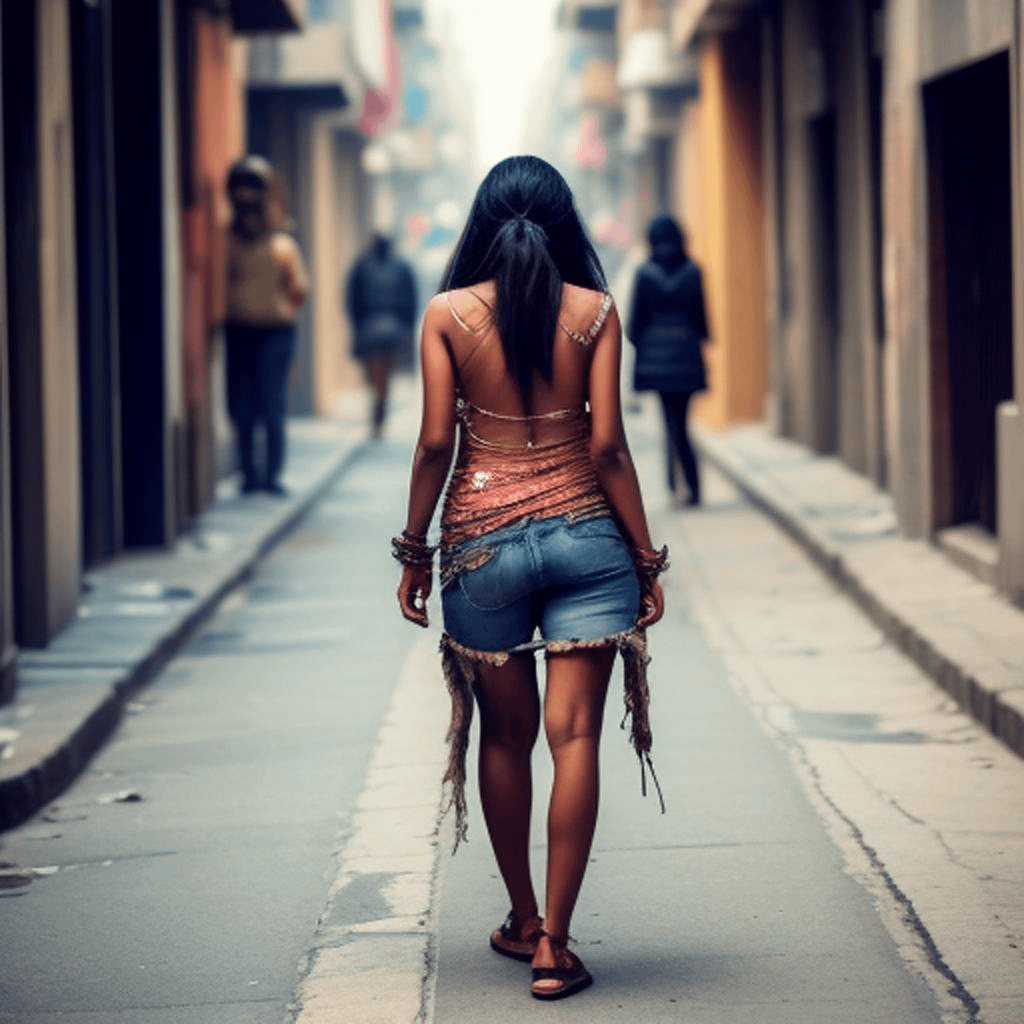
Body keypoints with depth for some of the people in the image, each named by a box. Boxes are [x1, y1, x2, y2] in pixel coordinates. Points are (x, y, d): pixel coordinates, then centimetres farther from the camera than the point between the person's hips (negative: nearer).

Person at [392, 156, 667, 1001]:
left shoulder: (448, 314, -1)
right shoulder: (595, 312, -2)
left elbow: (436, 443, -4)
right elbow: (607, 446, -5)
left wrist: (414, 552, 7)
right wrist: (648, 561, 2)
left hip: (482, 541, 1)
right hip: (583, 532, -1)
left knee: (505, 734, 15)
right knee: (574, 735, -1)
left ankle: (523, 921, 26)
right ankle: (553, 944, -4)